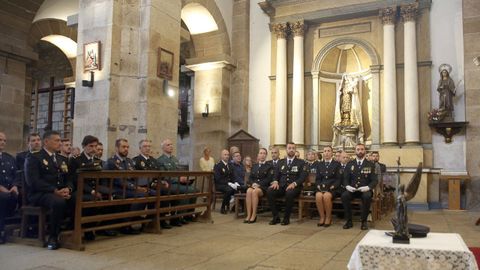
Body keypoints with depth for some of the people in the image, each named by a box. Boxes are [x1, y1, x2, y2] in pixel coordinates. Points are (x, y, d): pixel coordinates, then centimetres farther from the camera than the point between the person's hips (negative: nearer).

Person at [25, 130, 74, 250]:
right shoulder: (34, 158, 1)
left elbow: (68, 179, 16)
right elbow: (33, 181, -11)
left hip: (61, 193, 6)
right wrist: (55, 191, -21)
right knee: (59, 202, -37)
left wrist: (68, 189, -8)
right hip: (40, 194, -6)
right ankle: (53, 237, -19)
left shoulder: (62, 159, 22)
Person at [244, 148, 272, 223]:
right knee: (248, 191, -32)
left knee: (254, 192, -36)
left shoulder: (270, 166, 8)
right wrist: (253, 183, -6)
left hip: (263, 187, -3)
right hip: (254, 185, 3)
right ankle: (248, 215, -32)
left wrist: (259, 184, -14)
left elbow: (269, 179, -3)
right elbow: (250, 178, 16)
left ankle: (254, 215, -31)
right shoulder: (254, 166, 22)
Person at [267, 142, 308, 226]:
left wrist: (294, 183, -20)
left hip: (294, 187, -3)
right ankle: (276, 217, -16)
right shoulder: (280, 162, 19)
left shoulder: (301, 162, 8)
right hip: (281, 186, 3)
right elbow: (276, 175, 15)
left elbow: (302, 177, -2)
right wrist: (275, 181, -8)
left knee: (289, 193, -39)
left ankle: (286, 218, -20)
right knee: (269, 191, -27)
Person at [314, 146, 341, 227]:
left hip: (332, 188, -3)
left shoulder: (337, 164, 8)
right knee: (318, 196, -32)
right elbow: (317, 179, 14)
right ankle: (322, 217, -16)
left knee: (326, 196, -35)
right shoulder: (319, 164, 18)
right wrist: (319, 186, -6)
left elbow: (339, 179, 1)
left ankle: (328, 218, -16)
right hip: (321, 187, 3)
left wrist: (332, 187, -13)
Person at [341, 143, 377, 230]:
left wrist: (368, 187, -21)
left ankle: (364, 221, -18)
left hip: (364, 190, -1)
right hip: (352, 189, 1)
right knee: (344, 195, -30)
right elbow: (345, 179, 7)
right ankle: (349, 221, -16)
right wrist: (347, 186, -15)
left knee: (367, 196, -35)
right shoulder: (350, 164, 12)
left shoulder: (370, 165, 7)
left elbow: (374, 180, 0)